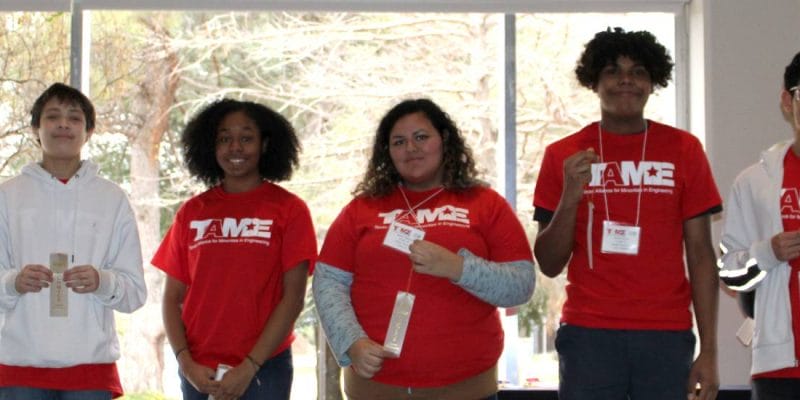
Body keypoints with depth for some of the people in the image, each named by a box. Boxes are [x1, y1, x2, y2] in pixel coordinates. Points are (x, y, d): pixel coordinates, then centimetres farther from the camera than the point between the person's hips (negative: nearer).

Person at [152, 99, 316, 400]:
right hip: (198, 373, 2)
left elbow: (293, 296, -4)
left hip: (263, 370, -2)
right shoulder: (192, 212, 8)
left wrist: (249, 367, -10)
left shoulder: (289, 210, 1)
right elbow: (173, 297, 8)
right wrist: (186, 363, -5)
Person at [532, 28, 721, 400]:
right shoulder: (563, 155, 4)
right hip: (588, 335, 0)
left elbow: (700, 255, 4)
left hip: (667, 335, 0)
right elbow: (549, 265, 4)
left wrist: (709, 350, -2)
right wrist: (569, 198, -12)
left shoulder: (683, 149, 4)